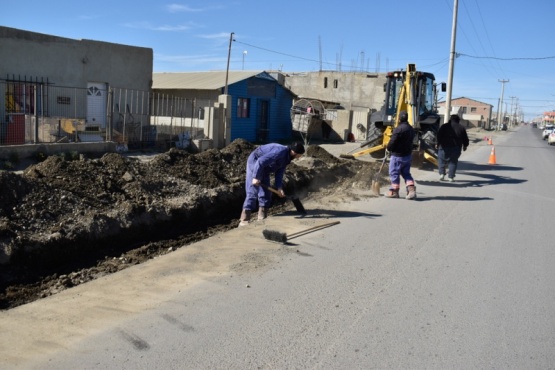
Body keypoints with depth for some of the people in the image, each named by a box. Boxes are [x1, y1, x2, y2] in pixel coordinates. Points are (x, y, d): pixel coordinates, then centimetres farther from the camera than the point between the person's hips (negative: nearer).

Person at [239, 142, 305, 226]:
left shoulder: (287, 158, 1)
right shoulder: (280, 151, -30)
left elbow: (279, 173, 3)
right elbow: (260, 162, -34)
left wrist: (279, 187, -8)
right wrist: (256, 177, -33)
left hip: (264, 168, 10)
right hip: (255, 163, -10)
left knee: (266, 193, 8)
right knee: (252, 192, -15)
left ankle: (262, 218, 14)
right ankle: (244, 220, -16)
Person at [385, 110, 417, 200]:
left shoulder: (398, 129, -19)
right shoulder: (411, 129, 9)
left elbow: (392, 142, -20)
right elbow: (411, 141, 13)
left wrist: (388, 148, -2)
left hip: (397, 155, -8)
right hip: (408, 155, 8)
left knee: (394, 173, 4)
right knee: (406, 173, 14)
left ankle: (394, 191, 10)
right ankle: (411, 190, 3)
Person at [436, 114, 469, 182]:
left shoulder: (444, 126, 4)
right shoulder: (461, 128, 8)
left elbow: (439, 136, -4)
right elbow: (465, 139, 10)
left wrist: (438, 144, 5)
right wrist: (465, 146, 25)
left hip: (444, 147, -1)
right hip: (456, 148, 1)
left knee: (441, 160, 15)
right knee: (453, 162, 12)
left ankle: (442, 173, 2)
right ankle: (451, 177, 7)